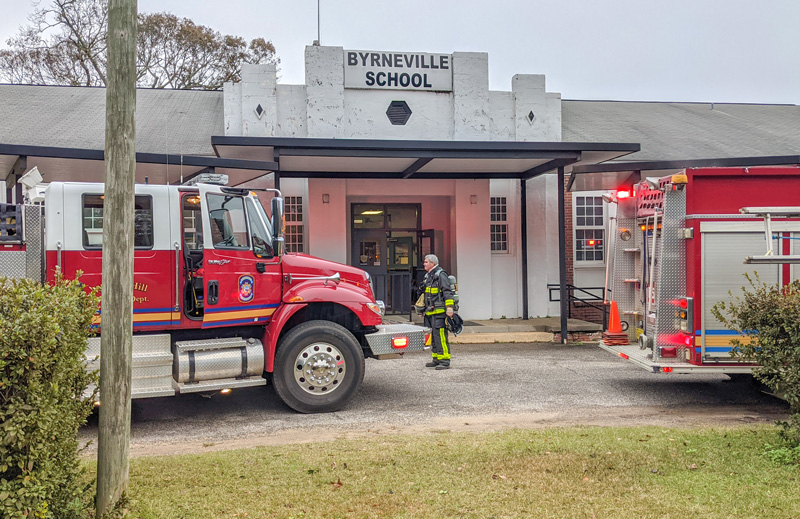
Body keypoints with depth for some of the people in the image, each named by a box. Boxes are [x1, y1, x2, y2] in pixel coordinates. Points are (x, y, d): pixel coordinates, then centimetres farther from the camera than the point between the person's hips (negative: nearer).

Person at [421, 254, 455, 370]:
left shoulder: (441, 275, -9)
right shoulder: (428, 276, 19)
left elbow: (447, 292, -16)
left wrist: (449, 308, -23)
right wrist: (423, 309, 29)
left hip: (439, 312, -10)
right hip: (430, 312, 10)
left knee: (440, 336, -12)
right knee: (433, 336, 12)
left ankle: (444, 361, -10)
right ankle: (436, 359, 20)